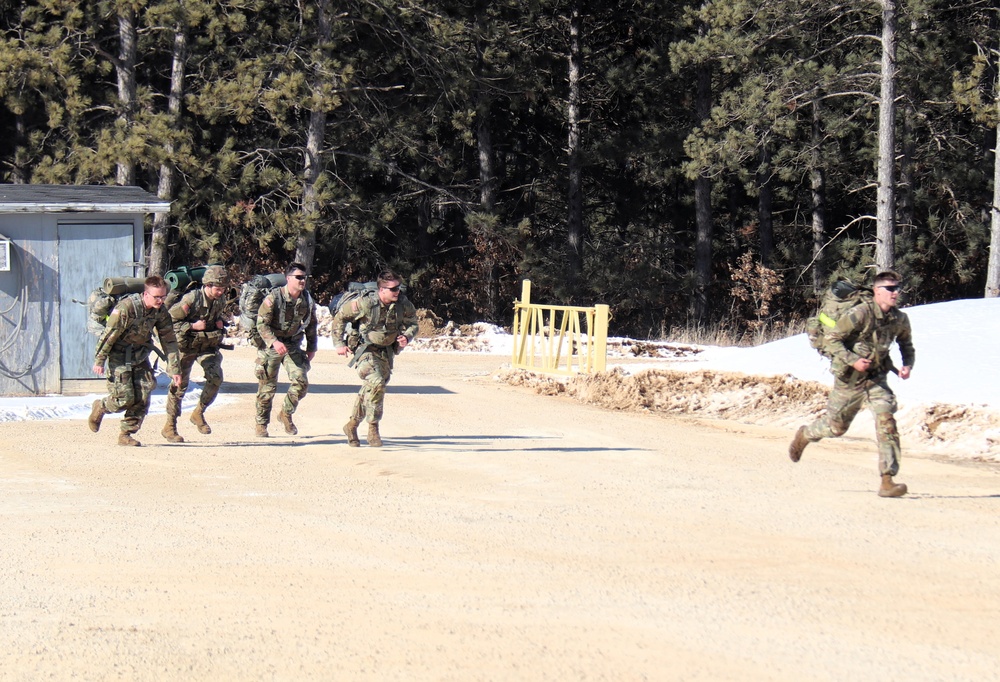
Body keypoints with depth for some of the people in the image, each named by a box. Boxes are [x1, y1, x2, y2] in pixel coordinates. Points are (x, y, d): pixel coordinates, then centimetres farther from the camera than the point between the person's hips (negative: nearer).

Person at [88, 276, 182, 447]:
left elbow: (169, 340, 0)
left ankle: (126, 434, 8)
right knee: (124, 398, -10)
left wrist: (174, 369, -2)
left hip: (140, 355, 6)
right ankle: (100, 407, 22)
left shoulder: (160, 311, -7)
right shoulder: (126, 308, -26)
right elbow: (109, 334, -19)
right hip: (119, 357, -6)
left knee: (142, 399, -5)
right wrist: (99, 361, -15)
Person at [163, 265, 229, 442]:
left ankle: (199, 414, 7)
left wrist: (219, 322, -1)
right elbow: (170, 319, -19)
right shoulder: (192, 299, -23)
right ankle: (169, 426, 11)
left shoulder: (220, 300, -3)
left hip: (208, 344, 5)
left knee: (216, 378, -14)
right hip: (187, 345, -5)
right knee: (180, 384, 0)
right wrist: (192, 326, -23)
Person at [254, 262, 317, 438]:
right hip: (271, 345, -4)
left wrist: (311, 348, 13)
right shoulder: (273, 298, -17)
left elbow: (311, 324, 13)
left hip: (293, 345, 4)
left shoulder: (307, 300, -1)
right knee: (267, 387, 1)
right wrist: (274, 342, -32)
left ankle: (286, 414, 14)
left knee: (301, 382, -9)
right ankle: (261, 424, 16)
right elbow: (262, 324, -19)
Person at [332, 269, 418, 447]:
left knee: (369, 389, 12)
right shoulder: (365, 303, -20)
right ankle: (373, 428, -16)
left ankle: (351, 425, 31)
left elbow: (412, 323, 11)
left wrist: (407, 336, -10)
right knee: (376, 384, -25)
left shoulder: (403, 305, -8)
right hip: (366, 350, -5)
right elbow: (340, 317, -7)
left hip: (386, 351, 5)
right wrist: (339, 343, -6)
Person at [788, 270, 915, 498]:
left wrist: (907, 365, -5)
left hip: (876, 378, 4)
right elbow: (832, 340, -16)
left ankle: (887, 481, -17)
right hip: (850, 378, -4)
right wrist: (853, 360, -26)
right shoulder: (859, 314, -20)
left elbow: (906, 345, 15)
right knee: (836, 426, 12)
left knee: (887, 422, -16)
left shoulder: (900, 320, -3)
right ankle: (805, 435, 47)